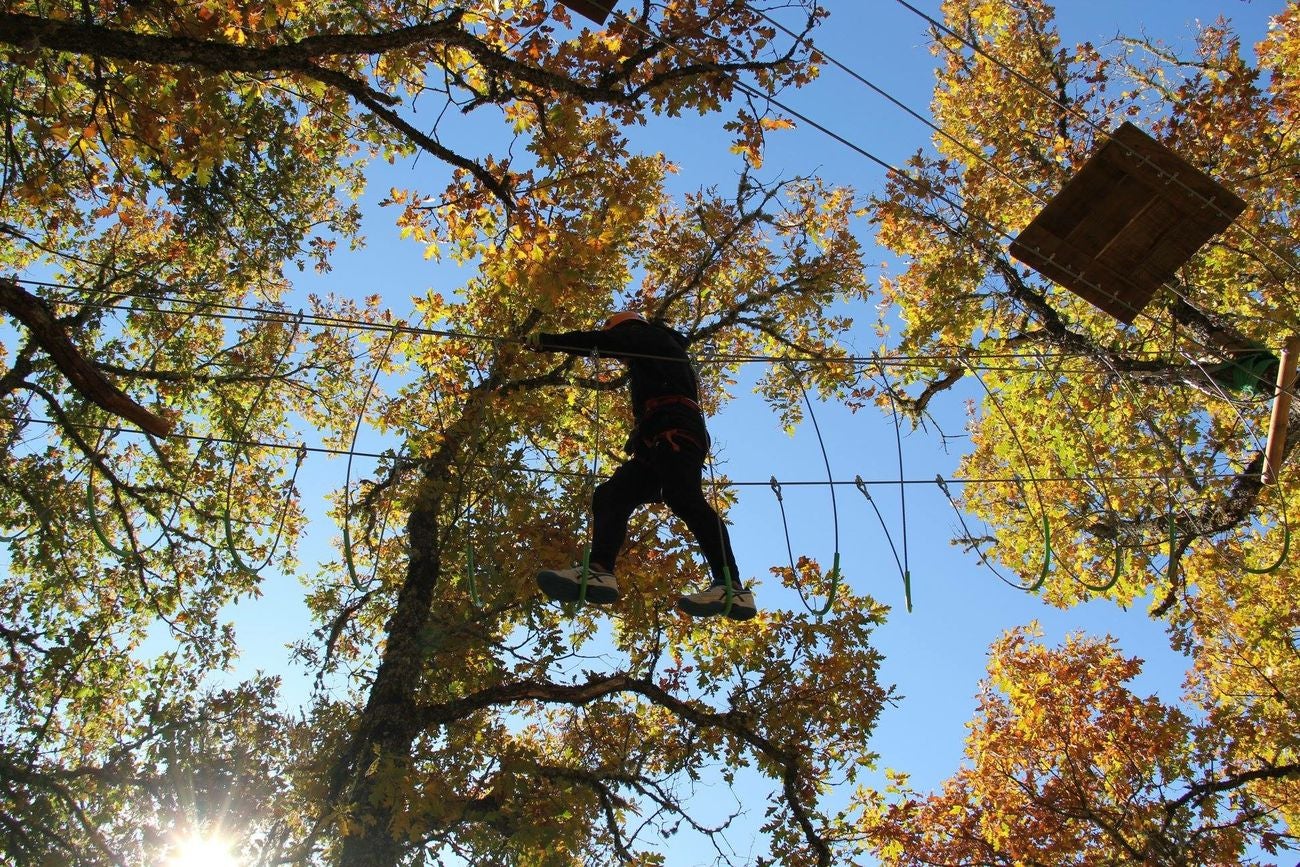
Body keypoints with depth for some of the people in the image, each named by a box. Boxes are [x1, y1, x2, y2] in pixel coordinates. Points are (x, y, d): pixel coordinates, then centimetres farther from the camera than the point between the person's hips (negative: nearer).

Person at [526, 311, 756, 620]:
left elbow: (601, 341, 5)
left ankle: (732, 588, -41)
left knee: (682, 497, -28)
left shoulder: (648, 335, 17)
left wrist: (547, 340, 12)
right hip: (656, 444, 10)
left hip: (674, 428, -10)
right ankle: (599, 572, -29)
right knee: (609, 497, -5)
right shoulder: (648, 366, 40)